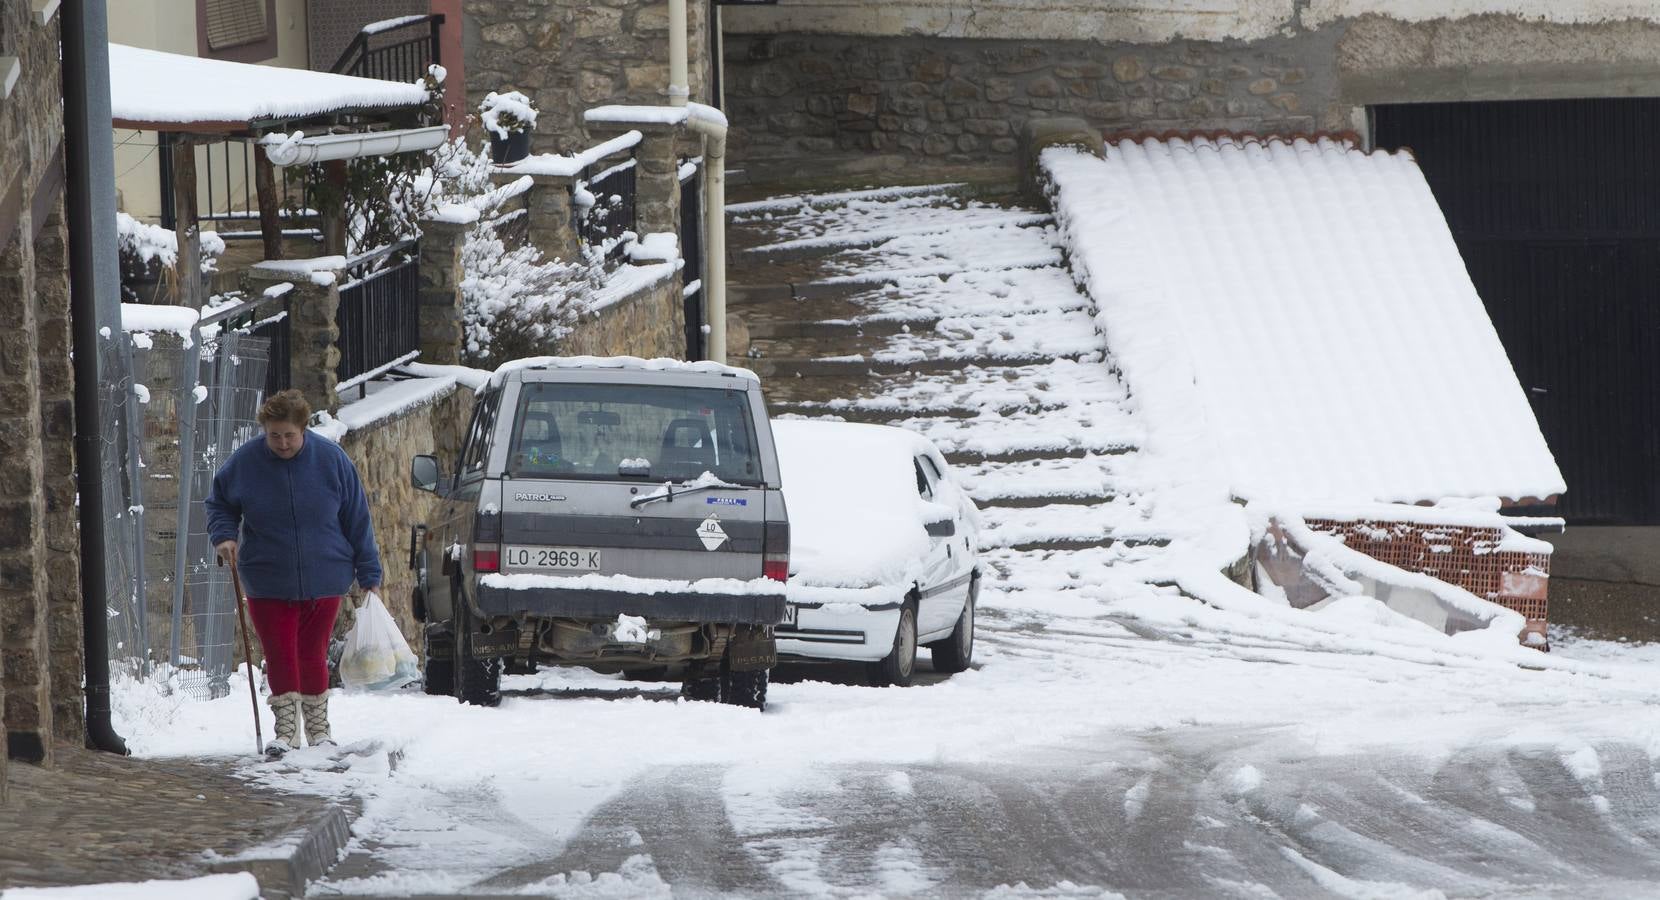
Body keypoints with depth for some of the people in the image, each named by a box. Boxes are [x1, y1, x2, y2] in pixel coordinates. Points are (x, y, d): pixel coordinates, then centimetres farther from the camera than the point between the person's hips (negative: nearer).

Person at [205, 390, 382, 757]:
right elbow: (219, 503, 11)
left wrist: (368, 573, 2)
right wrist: (224, 535, -10)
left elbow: (357, 518, 1)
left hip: (323, 582, 0)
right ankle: (286, 731, 8)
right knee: (279, 658, -2)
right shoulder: (246, 462, -7)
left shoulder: (331, 459, -6)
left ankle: (318, 728, 21)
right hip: (268, 584, 0)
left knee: (313, 657, 8)